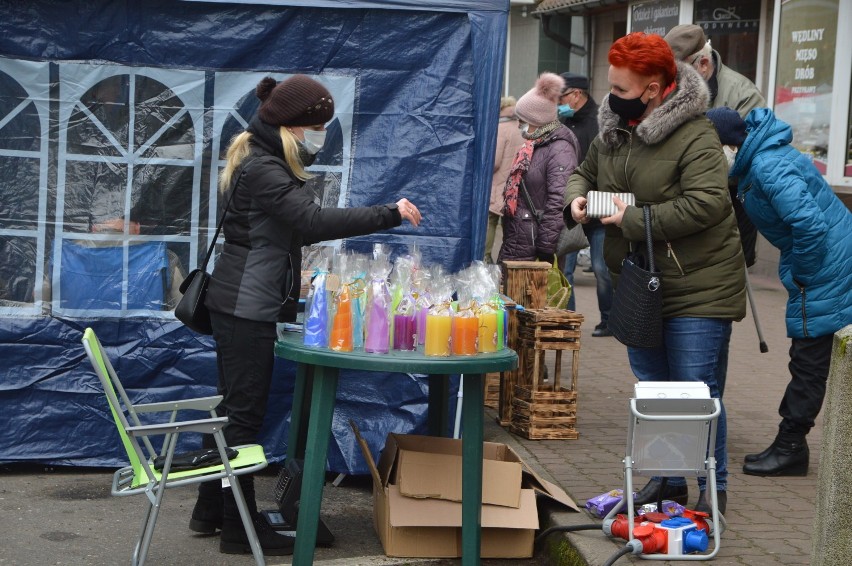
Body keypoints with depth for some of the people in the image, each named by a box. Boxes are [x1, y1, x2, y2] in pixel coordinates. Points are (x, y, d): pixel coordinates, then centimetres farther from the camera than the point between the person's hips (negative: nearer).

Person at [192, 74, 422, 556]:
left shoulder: (265, 161, 13)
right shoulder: (262, 169, -20)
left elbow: (298, 225, 18)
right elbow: (315, 220, -32)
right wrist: (390, 214, -29)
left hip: (241, 303, 11)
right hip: (248, 305, -11)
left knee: (232, 407, 16)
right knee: (244, 413, -4)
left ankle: (211, 511, 27)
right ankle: (240, 529, 3)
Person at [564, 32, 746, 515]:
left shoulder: (695, 136, -19)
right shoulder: (614, 131, 5)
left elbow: (707, 203, -29)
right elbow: (586, 172, 20)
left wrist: (634, 220, -24)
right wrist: (576, 198, -4)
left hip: (697, 290, -8)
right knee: (653, 390, 16)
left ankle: (713, 489, 11)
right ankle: (669, 480, 30)